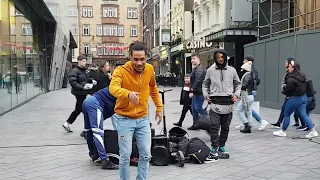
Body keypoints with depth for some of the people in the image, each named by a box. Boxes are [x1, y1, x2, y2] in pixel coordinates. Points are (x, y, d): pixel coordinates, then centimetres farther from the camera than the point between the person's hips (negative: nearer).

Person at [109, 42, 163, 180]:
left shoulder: (149, 69, -1)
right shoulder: (121, 71, -16)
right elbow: (113, 88, -36)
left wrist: (159, 107, 16)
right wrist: (128, 93, -55)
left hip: (142, 119, 4)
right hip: (125, 119, -4)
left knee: (146, 155, 7)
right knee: (125, 156, 0)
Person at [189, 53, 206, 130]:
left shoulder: (200, 69, -16)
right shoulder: (195, 68, 19)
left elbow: (198, 81, -25)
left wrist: (192, 90, -23)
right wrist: (192, 90, 19)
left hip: (199, 92, -11)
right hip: (196, 92, 11)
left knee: (198, 108, -7)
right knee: (194, 108, 13)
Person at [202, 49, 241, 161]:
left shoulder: (232, 70, 6)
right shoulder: (210, 70, 4)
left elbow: (238, 84, 16)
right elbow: (205, 84, 15)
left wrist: (236, 94, 2)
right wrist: (206, 95, 2)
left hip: (228, 103, 2)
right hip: (215, 102, -2)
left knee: (225, 127, 11)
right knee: (214, 126, -10)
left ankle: (222, 145, 27)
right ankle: (214, 149, -8)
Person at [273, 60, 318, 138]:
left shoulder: (291, 79, -22)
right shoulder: (302, 76, 7)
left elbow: (288, 90, -18)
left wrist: (284, 87, 5)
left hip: (295, 98, -8)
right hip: (303, 97, 8)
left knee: (286, 114, 7)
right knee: (303, 114, 9)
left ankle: (283, 131, 17)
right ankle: (313, 131, 5)